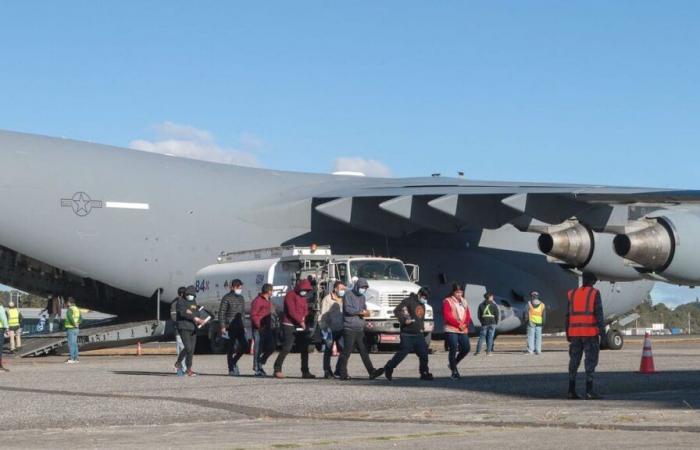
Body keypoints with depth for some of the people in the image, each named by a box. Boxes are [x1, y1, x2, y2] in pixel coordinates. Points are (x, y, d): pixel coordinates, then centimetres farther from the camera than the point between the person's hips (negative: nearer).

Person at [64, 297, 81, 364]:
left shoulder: (69, 310, -14)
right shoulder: (77, 309, 12)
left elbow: (70, 318, -28)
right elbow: (80, 318, 19)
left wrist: (74, 324, -16)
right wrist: (77, 323, 6)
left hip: (71, 329, -8)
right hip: (76, 329, 9)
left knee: (71, 344, -8)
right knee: (74, 344, 12)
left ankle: (71, 359, -10)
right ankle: (75, 358, 14)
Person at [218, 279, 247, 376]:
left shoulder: (241, 298, 14)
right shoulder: (227, 298, -6)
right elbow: (221, 313, -8)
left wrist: (244, 326, 16)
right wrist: (222, 327, -15)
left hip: (239, 327, 6)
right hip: (230, 327, -6)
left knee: (244, 345, -4)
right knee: (231, 349, -3)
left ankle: (234, 361, 18)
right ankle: (231, 369, 3)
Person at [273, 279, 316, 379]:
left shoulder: (303, 297, 19)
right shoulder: (290, 295, -7)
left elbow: (305, 310, 17)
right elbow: (291, 311, -16)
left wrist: (303, 317, -5)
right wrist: (300, 321, -17)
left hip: (301, 326, 8)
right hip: (290, 325, -8)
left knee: (304, 349, 6)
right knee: (287, 348, -12)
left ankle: (305, 372, 11)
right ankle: (277, 370, -5)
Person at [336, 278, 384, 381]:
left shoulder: (362, 297, 19)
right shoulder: (348, 294, -5)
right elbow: (348, 309, -15)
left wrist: (365, 313, -4)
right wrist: (361, 312, -9)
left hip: (360, 329, 7)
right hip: (349, 328, -7)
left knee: (364, 352, 3)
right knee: (346, 352, -4)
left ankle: (372, 372, -1)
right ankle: (343, 374, 2)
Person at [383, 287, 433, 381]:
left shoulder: (422, 305, 18)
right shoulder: (409, 301, -9)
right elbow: (397, 311, -14)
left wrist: (422, 327, 16)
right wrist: (404, 320, -22)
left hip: (418, 334, 8)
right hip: (407, 334, -8)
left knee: (423, 353, 3)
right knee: (402, 352, -8)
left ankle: (424, 373, 13)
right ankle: (388, 369, 7)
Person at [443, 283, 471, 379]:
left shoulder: (464, 302, 16)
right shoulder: (447, 301, -3)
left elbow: (468, 315, 14)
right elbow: (447, 317, -12)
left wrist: (465, 324, -7)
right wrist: (458, 325, -15)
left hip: (463, 330, 6)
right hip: (451, 330, -6)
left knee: (466, 348, 1)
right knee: (453, 350, -8)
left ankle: (453, 364, 24)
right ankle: (454, 371, 1)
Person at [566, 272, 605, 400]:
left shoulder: (573, 294, 9)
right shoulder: (594, 293, -3)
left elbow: (568, 315, 8)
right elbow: (598, 313, -10)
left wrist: (568, 334, 13)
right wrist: (602, 331, -9)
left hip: (575, 332, 5)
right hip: (590, 332, -5)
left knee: (574, 361, 9)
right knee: (590, 361, -3)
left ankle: (571, 390, 5)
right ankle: (589, 391, -8)